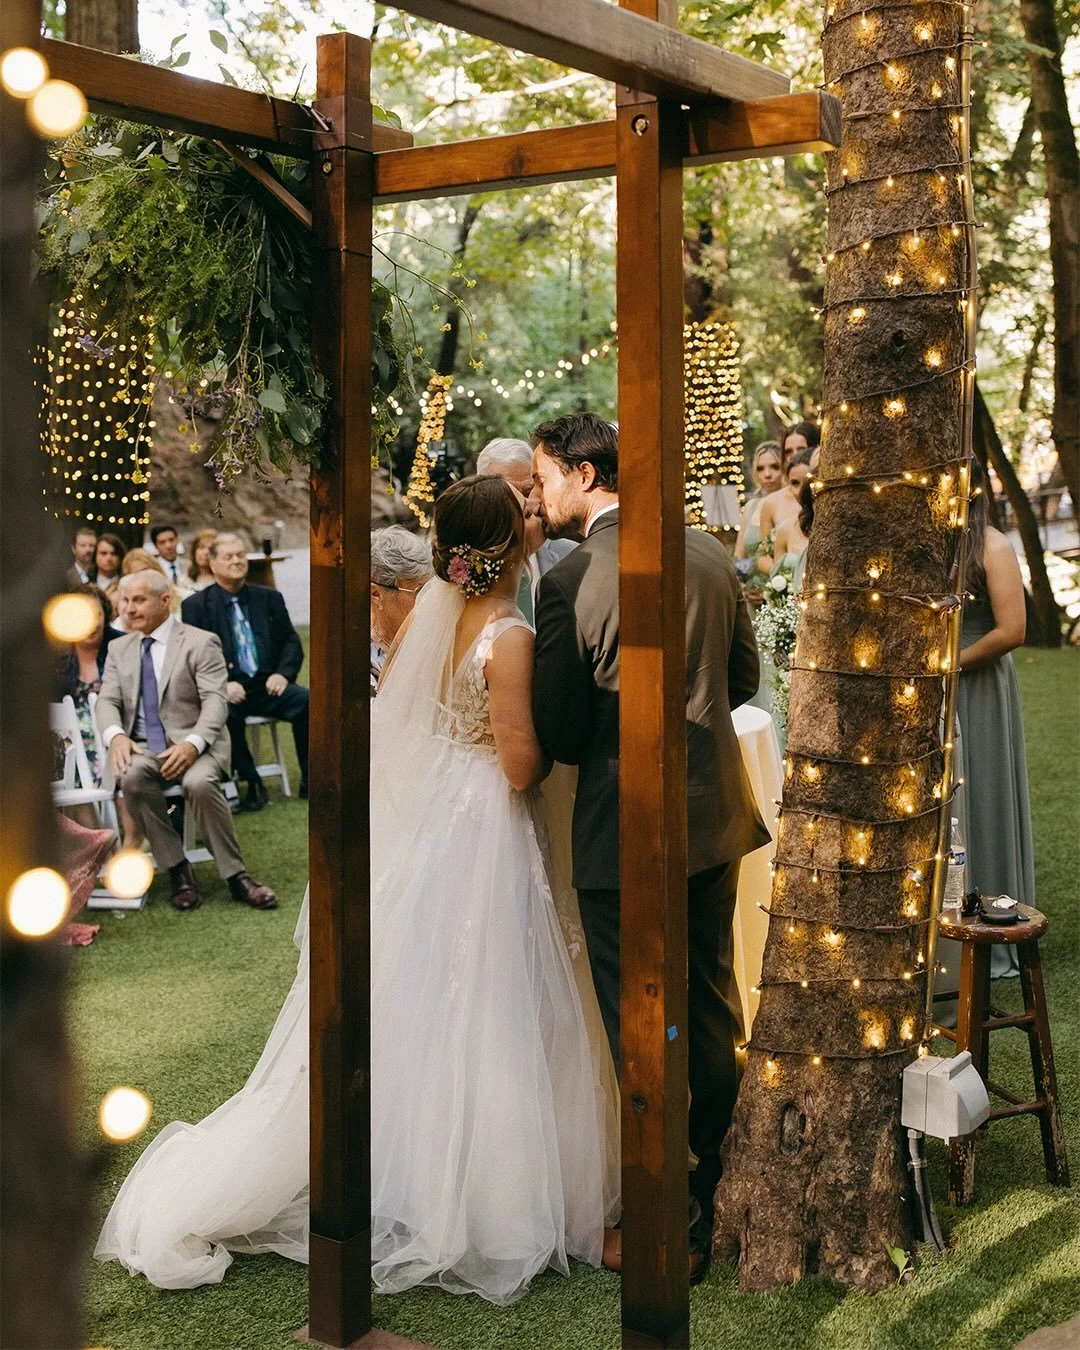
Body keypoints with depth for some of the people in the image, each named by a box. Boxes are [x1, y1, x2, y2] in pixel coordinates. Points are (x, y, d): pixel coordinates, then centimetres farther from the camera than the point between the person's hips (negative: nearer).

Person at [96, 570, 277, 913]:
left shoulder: (200, 643, 0)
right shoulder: (118, 648, 16)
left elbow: (216, 703, -9)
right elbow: (107, 700, 7)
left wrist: (192, 744, -27)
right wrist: (115, 736, -16)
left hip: (193, 746, -3)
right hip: (142, 748, 3)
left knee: (199, 782, -36)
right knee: (132, 777, -32)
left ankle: (235, 875, -21)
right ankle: (177, 871, -19)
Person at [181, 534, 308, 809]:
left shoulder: (269, 598, 16)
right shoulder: (195, 606, 7)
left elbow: (291, 642, 15)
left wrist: (283, 673, -6)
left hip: (267, 685, 3)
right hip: (226, 692, -3)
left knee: (305, 700, -27)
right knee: (225, 712, -37)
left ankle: (310, 781, -12)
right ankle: (252, 784, -18)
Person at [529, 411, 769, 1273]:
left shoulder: (572, 582, -18)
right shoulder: (711, 554, 1)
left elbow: (559, 735, -12)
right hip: (716, 815, 7)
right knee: (713, 1006, 21)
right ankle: (723, 1188, 37)